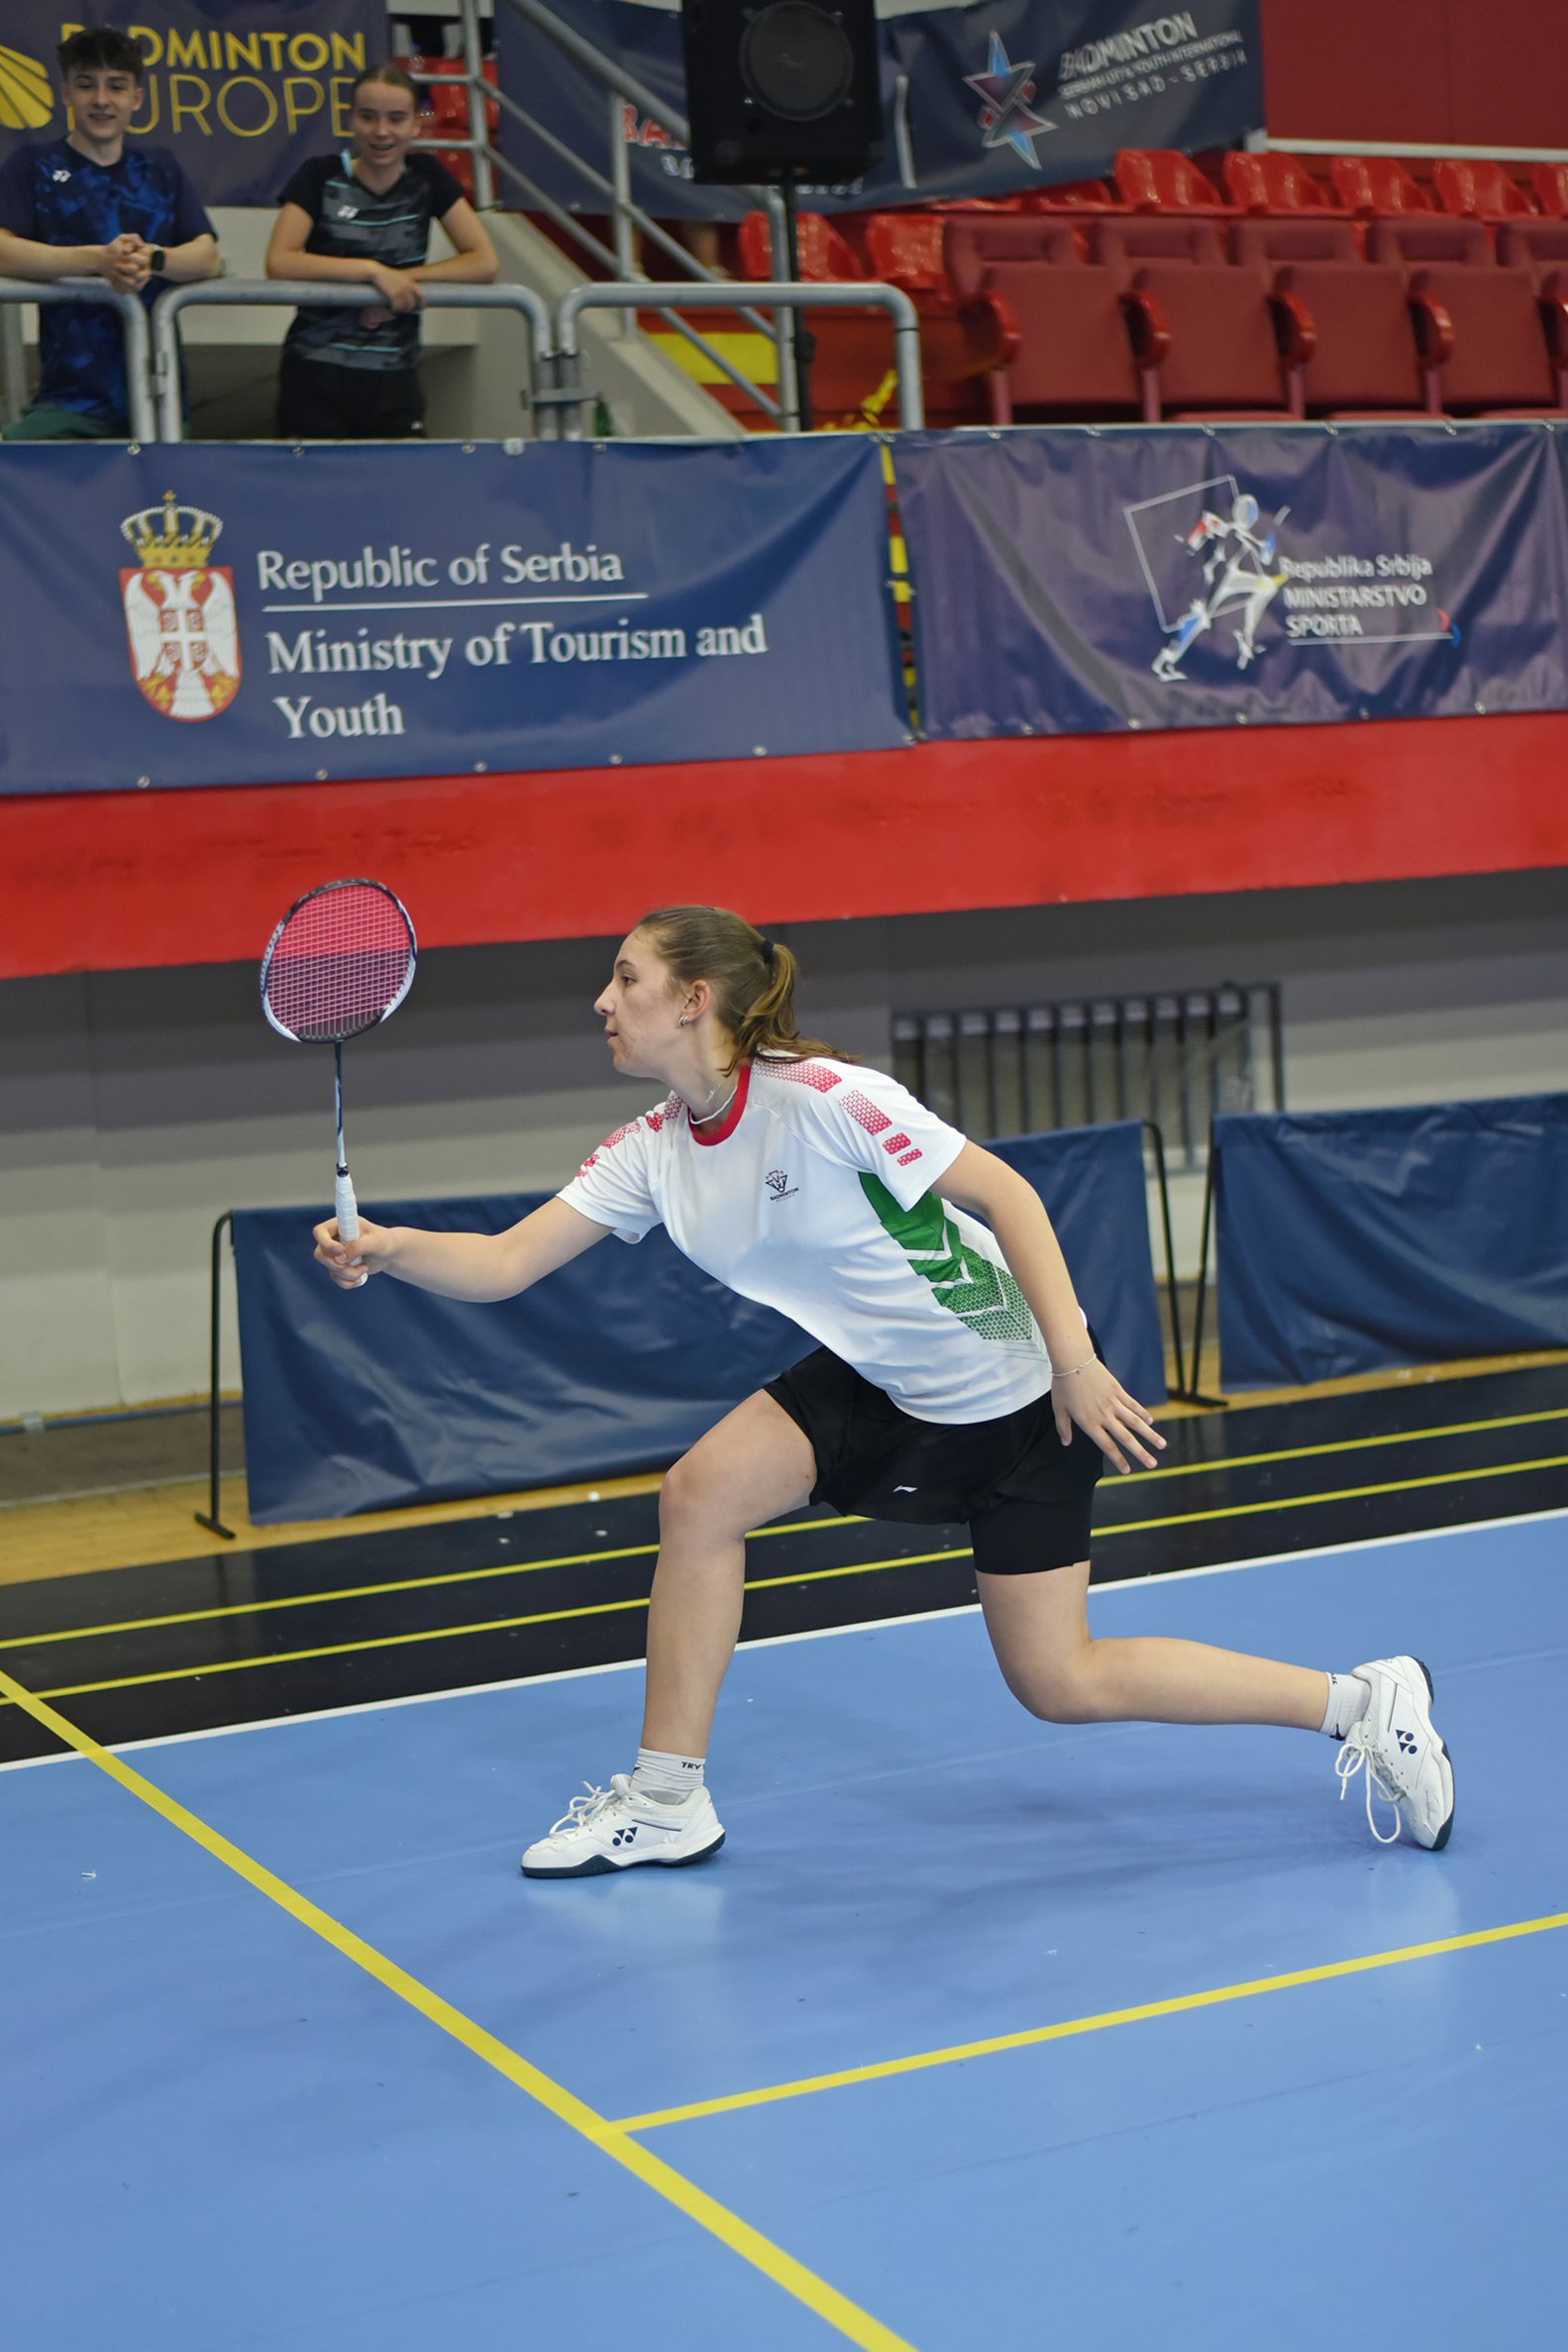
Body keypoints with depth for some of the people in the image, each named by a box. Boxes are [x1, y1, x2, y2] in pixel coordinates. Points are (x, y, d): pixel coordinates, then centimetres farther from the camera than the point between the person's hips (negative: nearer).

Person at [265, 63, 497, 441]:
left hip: (393, 379, 2)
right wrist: (373, 271, -19)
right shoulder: (320, 177, -1)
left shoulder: (426, 177, 5)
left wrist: (406, 278, -14)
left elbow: (483, 262, -1)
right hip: (315, 377, -2)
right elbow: (279, 262, -14)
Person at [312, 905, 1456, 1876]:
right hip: (880, 1384, 7)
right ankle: (667, 1800, 3)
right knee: (703, 1490, -10)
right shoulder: (652, 1152, -4)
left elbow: (1005, 1194, -22)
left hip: (1015, 1394, -7)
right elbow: (506, 1262, -8)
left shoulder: (824, 1097, -26)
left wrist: (1075, 1358, -26)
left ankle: (1364, 1701, 11)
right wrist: (388, 1248, -26)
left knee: (1059, 1683, -3)